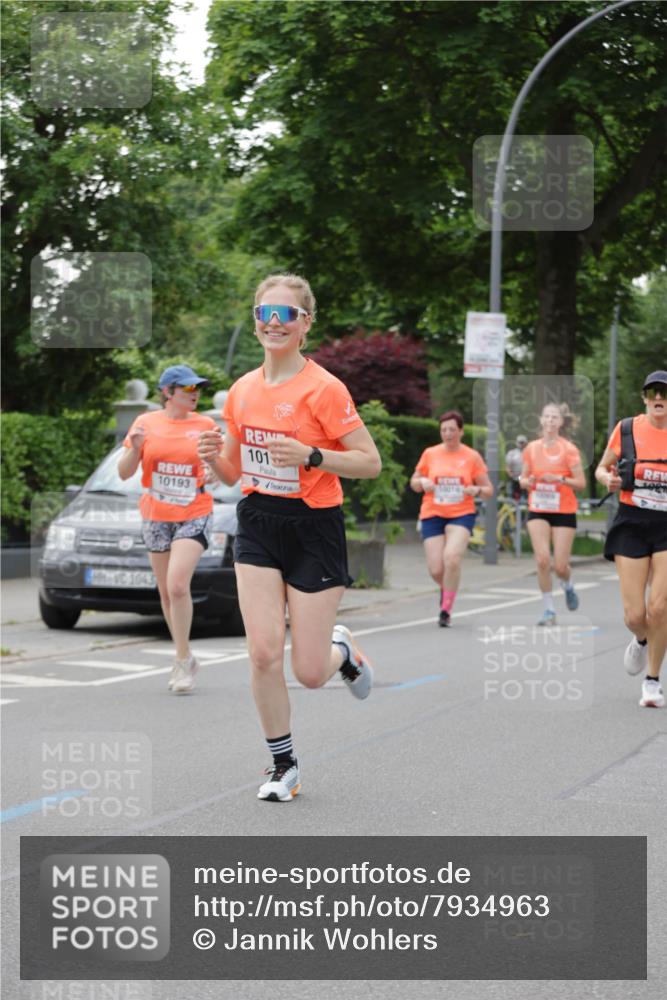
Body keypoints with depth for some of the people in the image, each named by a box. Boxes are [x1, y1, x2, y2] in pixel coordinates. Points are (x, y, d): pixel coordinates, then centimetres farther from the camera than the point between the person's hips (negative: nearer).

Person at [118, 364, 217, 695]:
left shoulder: (205, 425, 1)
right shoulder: (146, 423, 2)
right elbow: (124, 473, 4)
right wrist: (134, 449, -15)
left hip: (194, 517, -2)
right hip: (156, 517, 2)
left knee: (177, 584, -18)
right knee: (166, 591, 10)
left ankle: (183, 661, -8)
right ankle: (184, 657, 26)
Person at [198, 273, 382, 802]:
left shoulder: (324, 388, -12)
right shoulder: (242, 390, 5)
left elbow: (371, 463, -13)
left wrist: (311, 455, -26)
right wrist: (214, 456, -7)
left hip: (314, 528, -4)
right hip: (258, 526, 4)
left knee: (309, 673, -2)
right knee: (264, 653, -7)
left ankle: (341, 649, 36)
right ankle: (284, 764, 11)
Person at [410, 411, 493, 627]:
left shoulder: (472, 457, 3)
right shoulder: (430, 454, 7)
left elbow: (488, 490, 7)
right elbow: (414, 482, 16)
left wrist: (476, 490, -15)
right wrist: (422, 482, -7)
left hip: (461, 514, -2)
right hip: (432, 515, 2)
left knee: (452, 557, -26)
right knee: (436, 569, -7)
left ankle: (446, 609, -12)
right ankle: (447, 589, 32)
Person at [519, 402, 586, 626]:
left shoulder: (569, 449, -6)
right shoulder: (531, 448, 4)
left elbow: (581, 483, -8)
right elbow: (523, 480, 13)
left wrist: (559, 479, -23)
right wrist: (528, 481, -10)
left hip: (564, 512, -2)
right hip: (538, 511, 2)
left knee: (560, 566, -3)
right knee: (542, 559, -14)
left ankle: (568, 587, 34)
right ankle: (548, 610, -1)